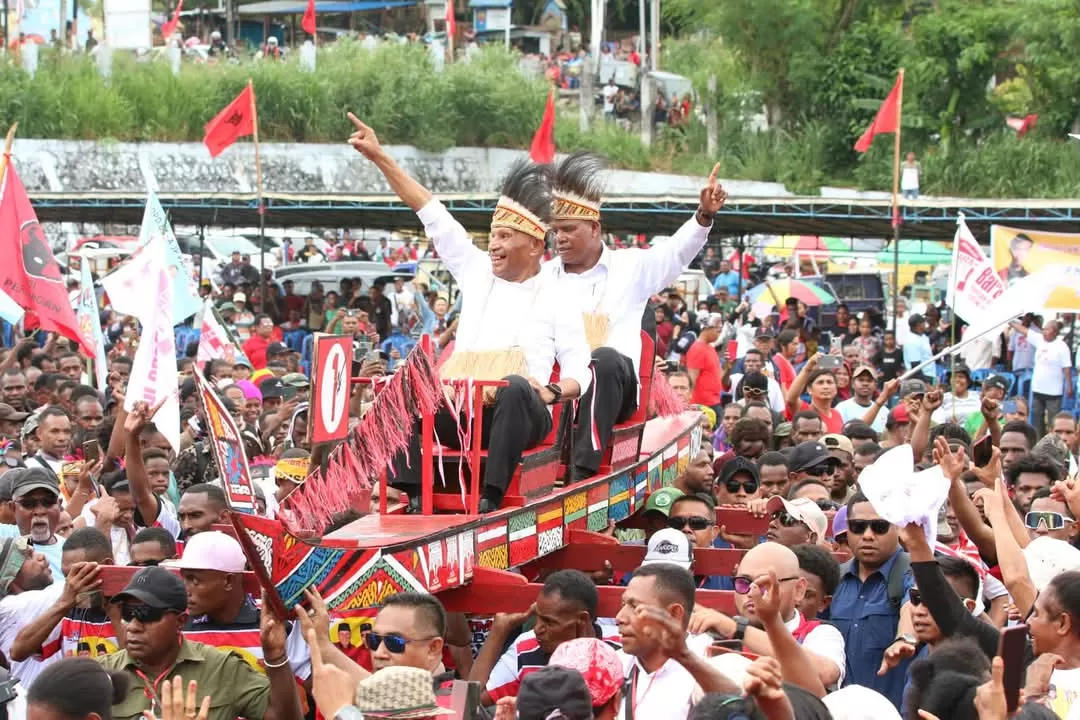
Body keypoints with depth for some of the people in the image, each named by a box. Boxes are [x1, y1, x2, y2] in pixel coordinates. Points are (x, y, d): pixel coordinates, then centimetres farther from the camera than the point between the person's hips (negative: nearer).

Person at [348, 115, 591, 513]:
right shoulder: (477, 272, 17)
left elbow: (579, 373, 4)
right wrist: (379, 156, 14)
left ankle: (491, 498, -40)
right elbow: (430, 212, 15)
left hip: (519, 412, -3)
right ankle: (413, 497, -30)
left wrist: (553, 391, -19)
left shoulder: (557, 304, 8)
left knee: (515, 387, -38)